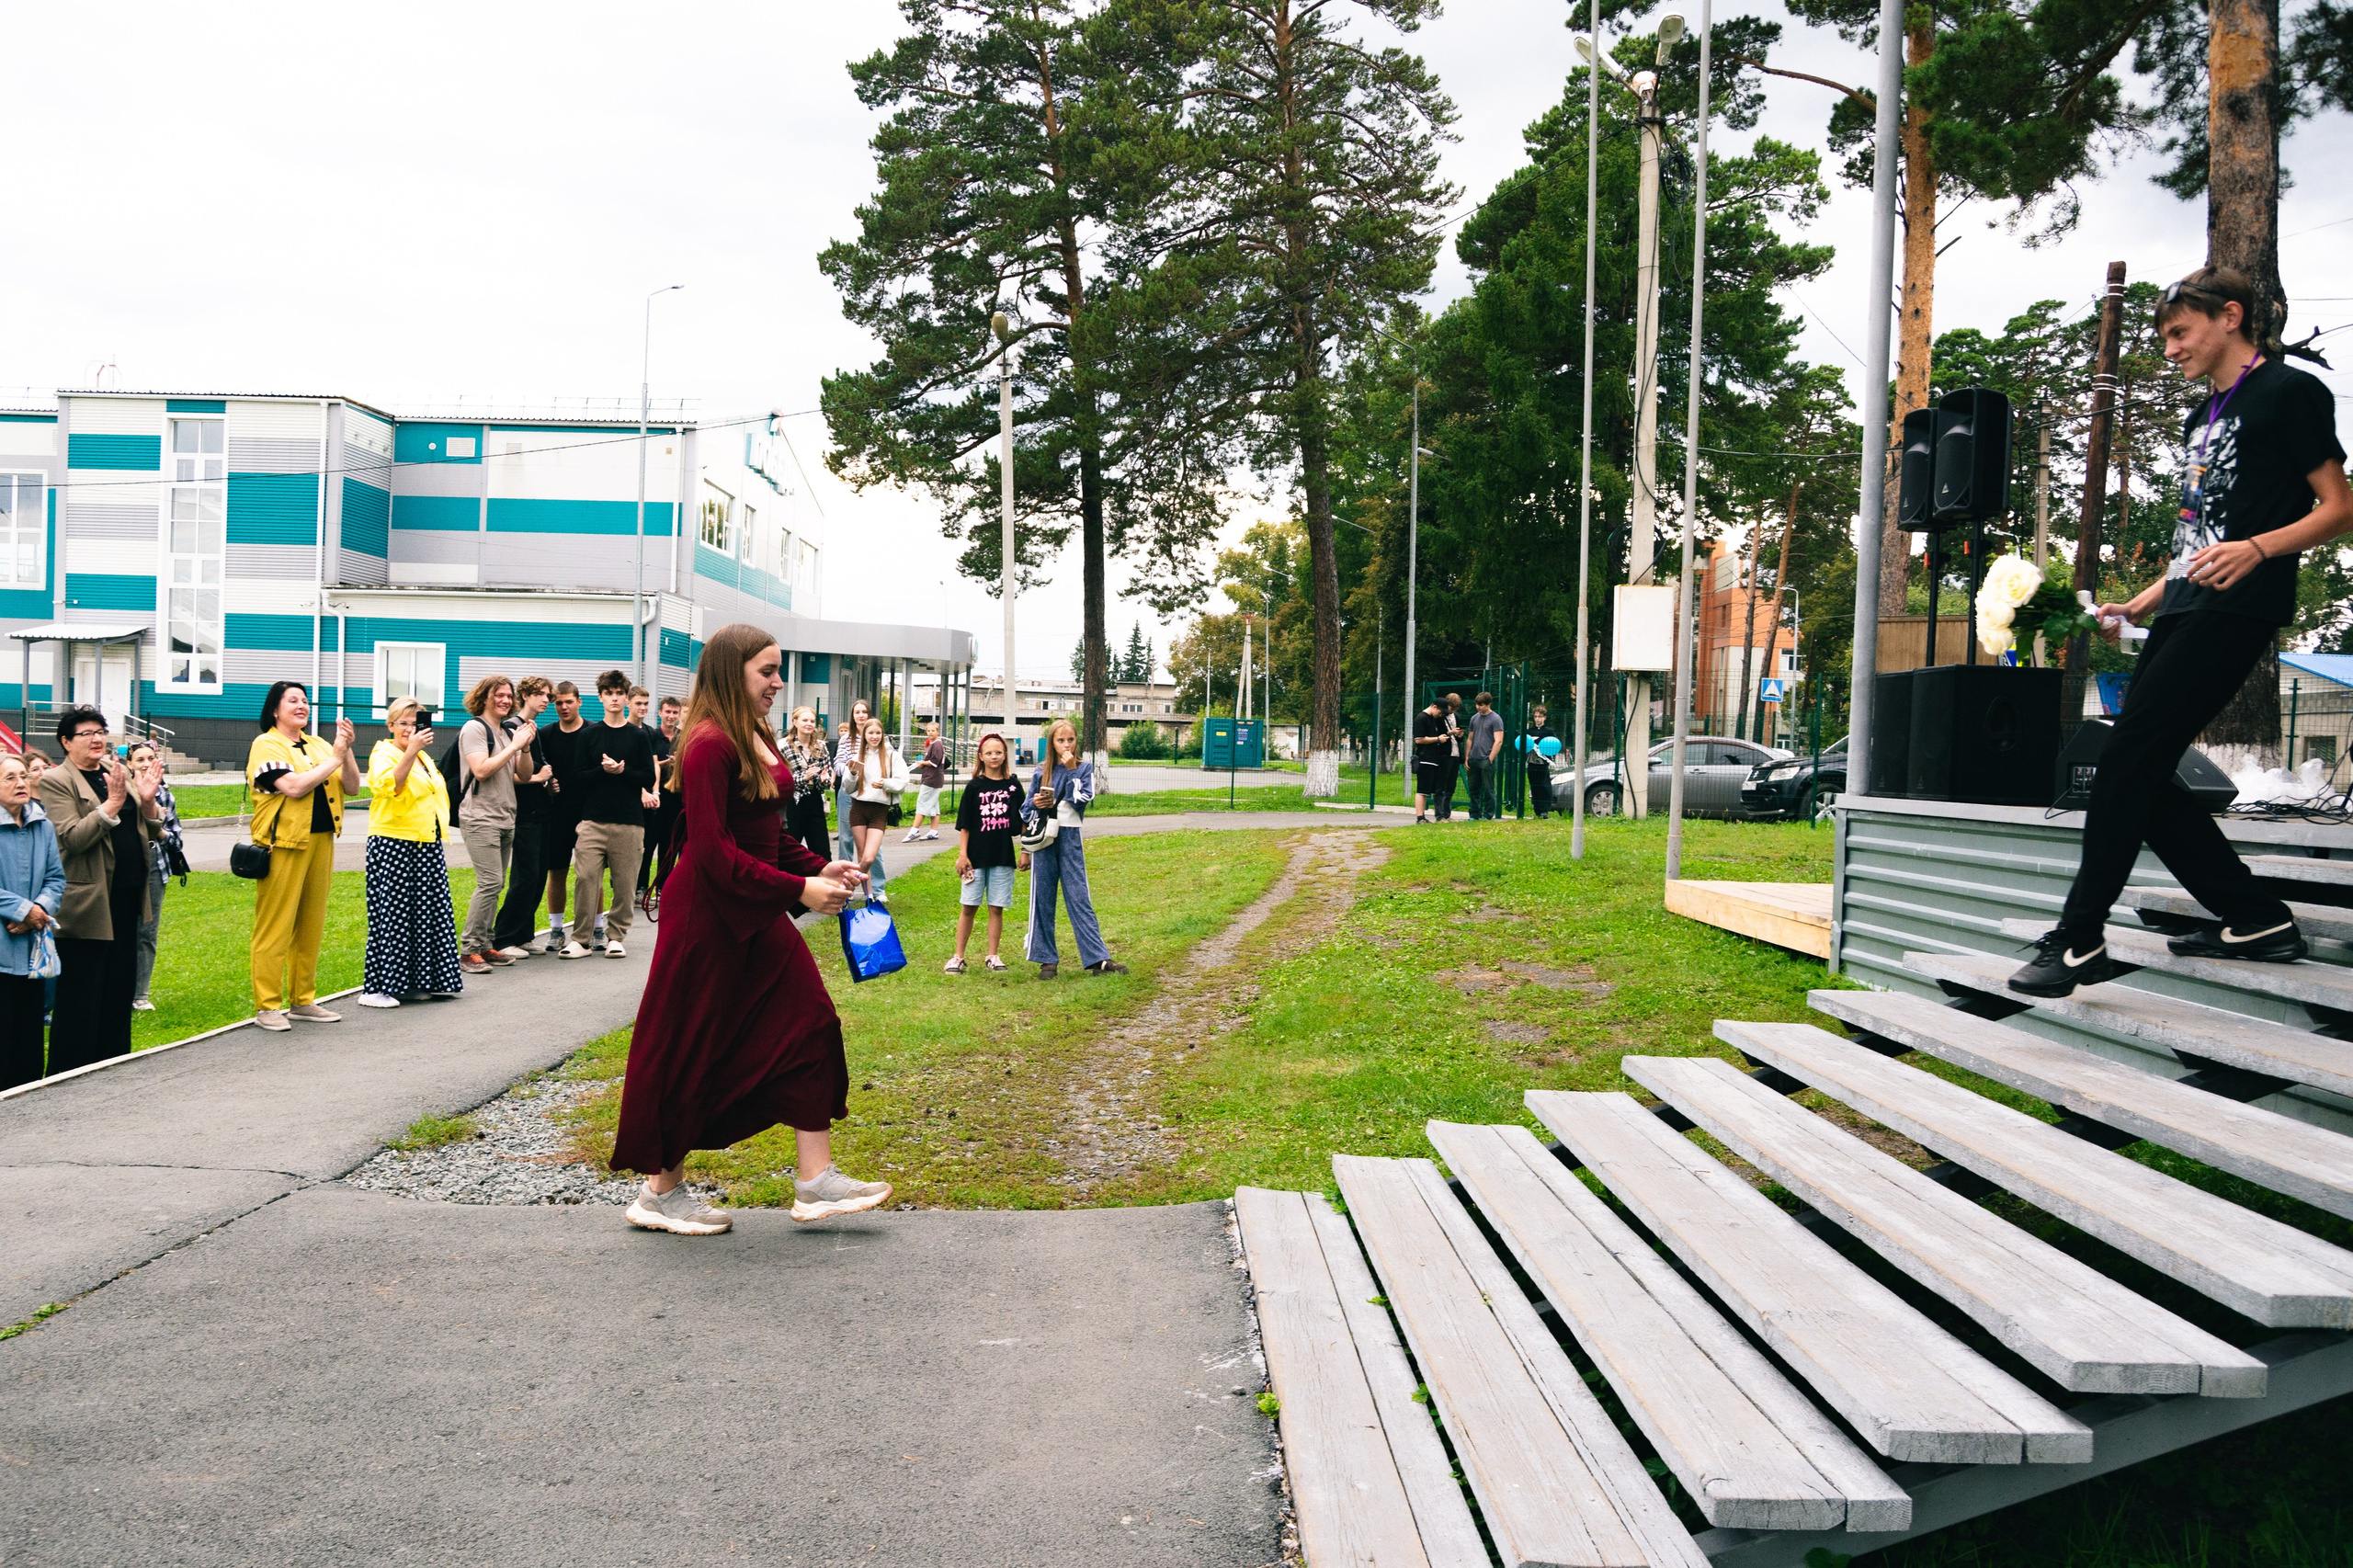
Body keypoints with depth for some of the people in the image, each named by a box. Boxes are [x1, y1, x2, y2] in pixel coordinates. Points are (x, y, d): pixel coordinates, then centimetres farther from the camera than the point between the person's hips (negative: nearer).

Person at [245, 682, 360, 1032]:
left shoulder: (317, 745, 15)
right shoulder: (266, 745, -4)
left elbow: (351, 786, 8)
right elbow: (293, 786, -18)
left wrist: (346, 751, -7)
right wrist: (335, 758, -13)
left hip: (321, 842, 6)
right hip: (284, 844, -6)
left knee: (310, 926, 11)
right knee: (275, 926, -3)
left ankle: (303, 1000, 20)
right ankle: (267, 1006, 3)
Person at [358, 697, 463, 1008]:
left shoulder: (424, 757, 19)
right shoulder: (383, 755, -6)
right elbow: (389, 785, -28)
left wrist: (439, 846, 25)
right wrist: (410, 751, -38)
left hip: (426, 846, 8)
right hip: (393, 845, -8)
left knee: (428, 914, 8)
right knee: (391, 914, -7)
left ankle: (418, 982, 17)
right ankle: (376, 988, -3)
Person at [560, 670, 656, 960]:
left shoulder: (639, 736, 8)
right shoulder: (588, 735, 10)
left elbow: (649, 778, 3)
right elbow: (578, 777, 5)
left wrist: (623, 771, -12)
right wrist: (603, 770, -12)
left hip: (629, 822, 0)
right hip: (593, 820, 0)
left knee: (624, 882, 0)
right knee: (585, 878, -8)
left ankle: (616, 936, 10)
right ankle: (581, 938, -2)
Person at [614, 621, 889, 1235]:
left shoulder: (757, 739, 11)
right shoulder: (710, 744, -18)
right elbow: (714, 851, -23)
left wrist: (819, 868, 3)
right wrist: (799, 889, -23)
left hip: (756, 915, 10)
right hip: (708, 913, -9)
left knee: (808, 1022, 4)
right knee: (691, 1048, 2)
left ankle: (816, 1180, 9)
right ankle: (660, 1190, 16)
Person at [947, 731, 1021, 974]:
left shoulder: (1013, 785, 5)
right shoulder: (975, 786, 1)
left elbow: (1021, 822, 10)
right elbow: (964, 825, 2)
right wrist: (962, 854, -4)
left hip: (1003, 856, 1)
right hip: (977, 856, -1)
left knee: (997, 908, 5)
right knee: (968, 907, 2)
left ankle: (992, 956, 14)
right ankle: (958, 957, 8)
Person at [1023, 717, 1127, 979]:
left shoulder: (1084, 769, 4)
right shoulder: (1041, 772, 7)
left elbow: (1081, 800, -12)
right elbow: (1026, 810, 11)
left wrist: (1072, 770, -12)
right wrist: (1035, 804, -10)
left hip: (1070, 839, -1)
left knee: (1080, 899, -5)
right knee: (1042, 900, 3)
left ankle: (1098, 959, -8)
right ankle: (1047, 960, 11)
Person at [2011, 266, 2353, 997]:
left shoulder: (2288, 391, -1)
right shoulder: (2203, 419, 25)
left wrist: (2258, 548, -21)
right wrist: (2138, 605, 19)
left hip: (2237, 609, -9)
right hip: (2185, 610, 9)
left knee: (2128, 761, -15)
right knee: (2142, 777, 3)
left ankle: (2080, 939, -13)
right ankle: (2254, 917, 12)